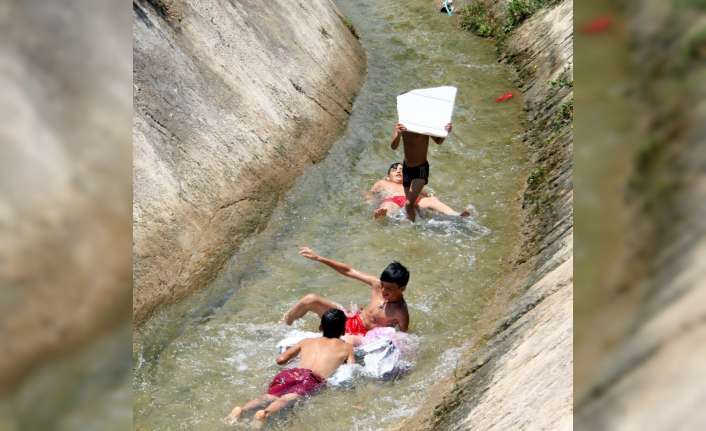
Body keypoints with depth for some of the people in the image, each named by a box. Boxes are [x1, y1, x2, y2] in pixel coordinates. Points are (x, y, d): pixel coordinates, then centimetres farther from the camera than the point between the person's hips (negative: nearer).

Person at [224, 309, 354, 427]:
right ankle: (266, 413, -57)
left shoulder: (307, 341, 32)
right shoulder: (346, 347, 26)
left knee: (270, 396, -18)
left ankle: (241, 409, -45)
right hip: (313, 380, -4)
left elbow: (280, 360, 26)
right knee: (288, 398, -28)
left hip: (292, 373, 4)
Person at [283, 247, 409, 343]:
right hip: (351, 321, 6)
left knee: (349, 341, -44)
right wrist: (318, 258, -5)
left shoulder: (401, 313, -23)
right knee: (310, 300, -11)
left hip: (362, 336, -6)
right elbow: (349, 271, -3)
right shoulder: (376, 284, -10)